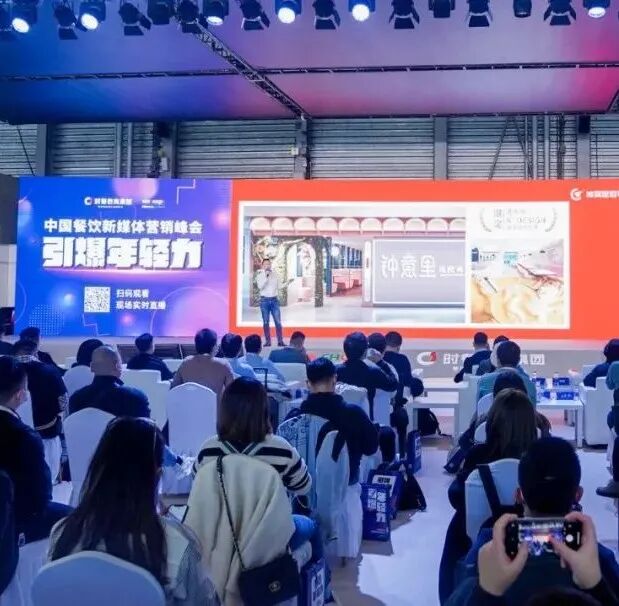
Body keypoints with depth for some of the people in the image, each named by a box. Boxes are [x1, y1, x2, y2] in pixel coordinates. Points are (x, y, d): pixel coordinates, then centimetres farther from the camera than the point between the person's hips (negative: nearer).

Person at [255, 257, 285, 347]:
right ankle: (267, 341, 6)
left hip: (274, 300, 2)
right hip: (264, 300, -2)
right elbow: (260, 286, -15)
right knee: (266, 322, 1)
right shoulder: (259, 275, 0)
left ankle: (280, 341, -4)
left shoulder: (275, 274, 10)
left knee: (278, 321, -5)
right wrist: (266, 276, -17)